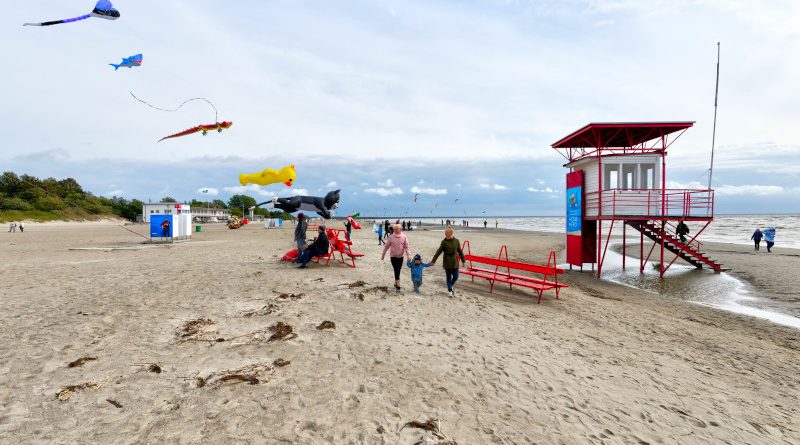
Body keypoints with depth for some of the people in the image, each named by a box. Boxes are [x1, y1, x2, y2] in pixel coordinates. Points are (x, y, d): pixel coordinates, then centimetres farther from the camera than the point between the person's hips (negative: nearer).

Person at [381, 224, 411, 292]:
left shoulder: (404, 237, -3)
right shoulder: (391, 237, -4)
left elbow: (406, 247, -3)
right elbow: (386, 246, 4)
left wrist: (408, 255, -16)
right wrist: (383, 255, 9)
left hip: (400, 256, 2)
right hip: (393, 256, -2)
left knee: (398, 271, 11)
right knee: (396, 271, -9)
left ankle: (396, 283, 28)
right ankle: (398, 286, -8)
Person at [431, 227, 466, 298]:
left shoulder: (456, 241, -1)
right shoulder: (444, 242, -6)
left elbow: (460, 251, 8)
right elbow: (438, 252, -5)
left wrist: (463, 260, 10)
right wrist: (433, 260, -8)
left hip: (455, 263, 2)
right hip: (447, 263, -2)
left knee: (455, 277, 2)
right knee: (448, 277, 5)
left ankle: (451, 286, 31)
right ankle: (449, 291, 18)